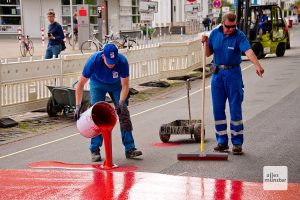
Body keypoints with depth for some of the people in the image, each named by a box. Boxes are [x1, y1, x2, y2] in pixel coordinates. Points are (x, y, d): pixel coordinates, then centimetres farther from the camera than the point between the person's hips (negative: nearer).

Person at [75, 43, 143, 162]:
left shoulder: (122, 61, -34)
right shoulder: (94, 61, -35)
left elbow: (125, 85, -21)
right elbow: (81, 84, -26)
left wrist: (121, 102, -37)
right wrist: (78, 106, -31)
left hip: (116, 84, 1)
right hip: (98, 84, -1)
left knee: (124, 113, -8)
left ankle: (130, 149, -4)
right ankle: (95, 150, -4)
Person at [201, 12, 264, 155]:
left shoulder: (239, 36, -12)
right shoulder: (215, 34, 2)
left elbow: (248, 51, -29)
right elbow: (208, 54, 11)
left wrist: (257, 64, -47)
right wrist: (206, 43, -10)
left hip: (233, 73, -4)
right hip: (217, 73, 4)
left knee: (235, 109, -2)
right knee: (218, 109, 5)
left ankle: (237, 143, 4)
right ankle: (222, 141, 15)